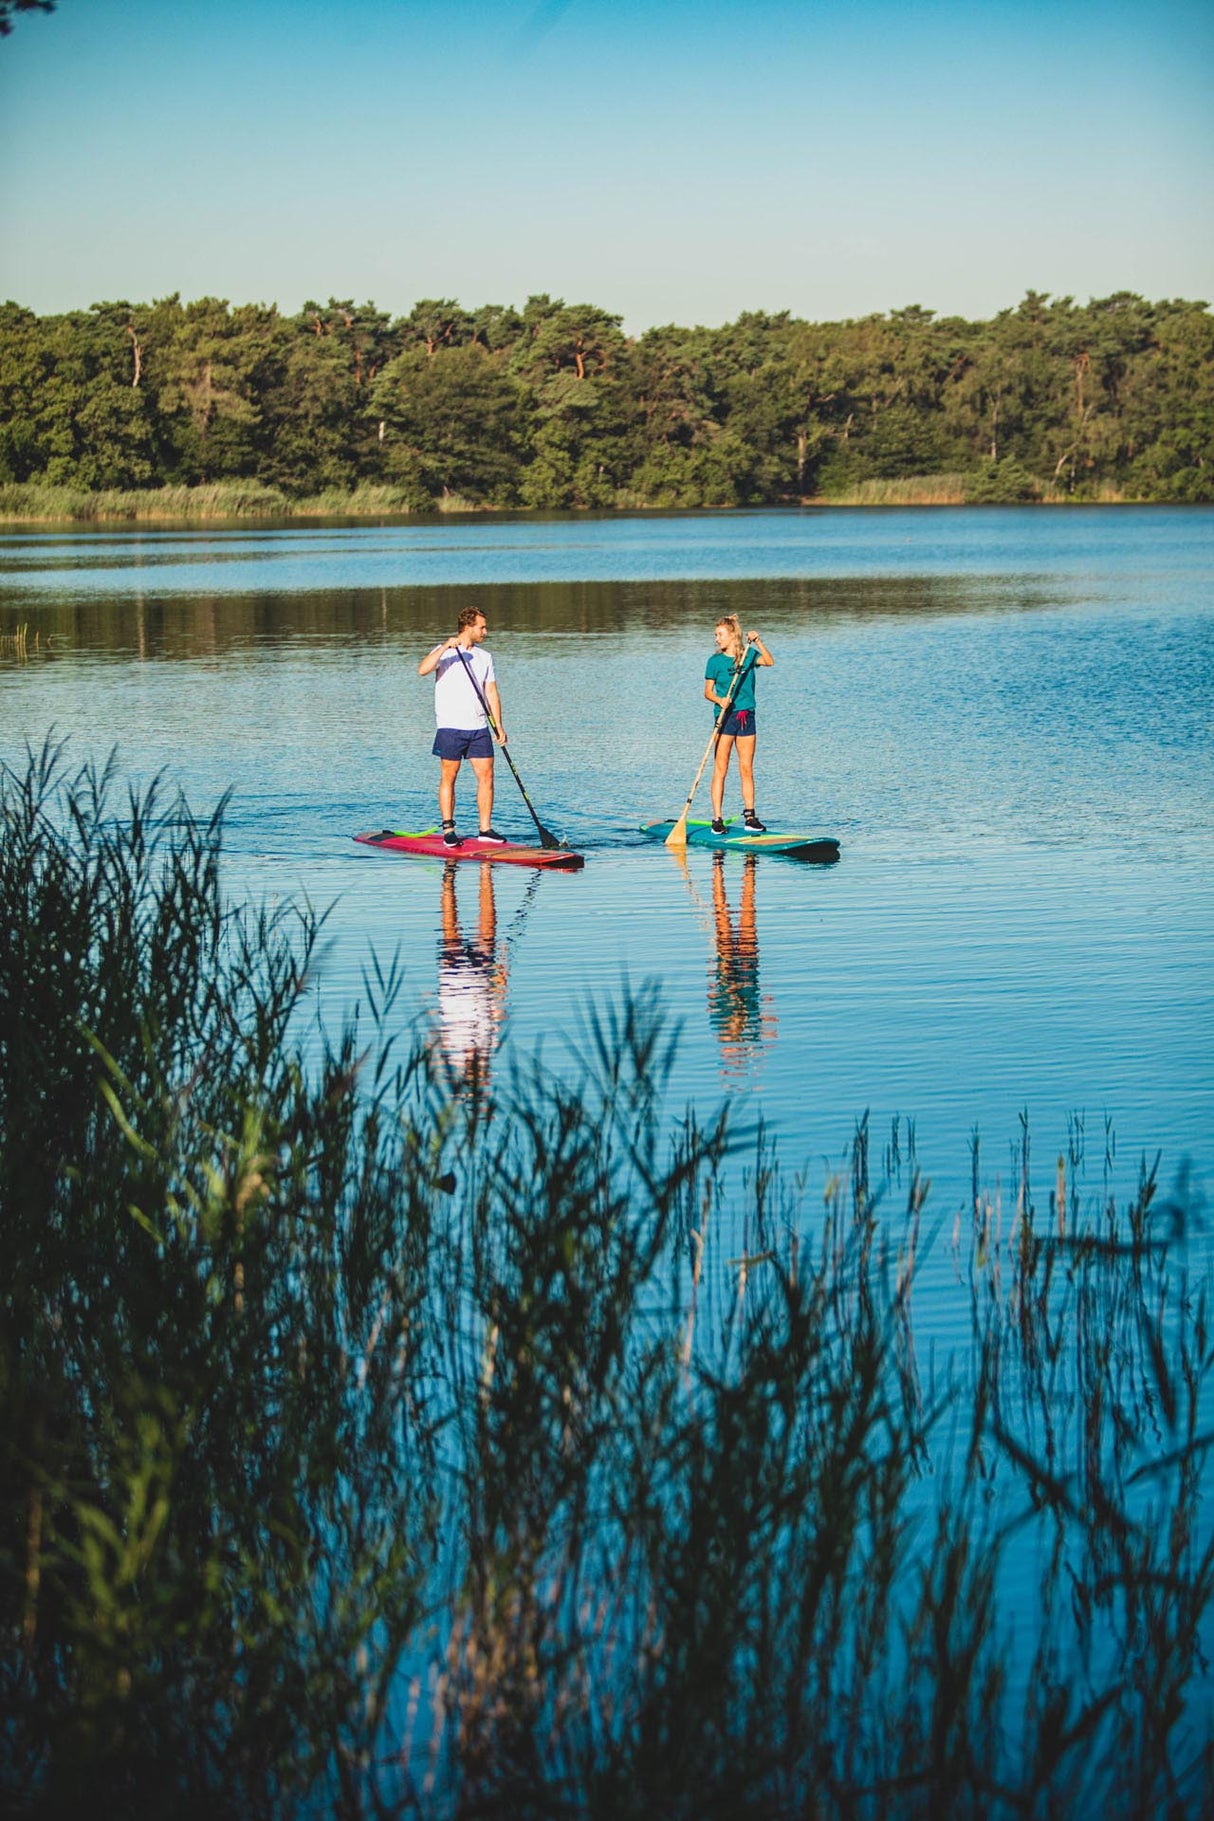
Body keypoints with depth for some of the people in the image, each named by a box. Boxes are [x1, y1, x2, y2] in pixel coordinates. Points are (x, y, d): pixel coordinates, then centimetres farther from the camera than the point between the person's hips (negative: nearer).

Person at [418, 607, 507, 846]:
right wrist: (445, 647, -28)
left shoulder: (484, 656, 15)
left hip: (479, 727, 5)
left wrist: (499, 725, 7)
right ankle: (448, 830, 3)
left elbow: (491, 692, 15)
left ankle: (486, 829, 5)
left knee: (486, 775, 0)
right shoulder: (444, 652, -2)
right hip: (451, 727, -5)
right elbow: (422, 670, -20)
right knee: (448, 777, -1)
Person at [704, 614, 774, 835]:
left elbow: (769, 662, -9)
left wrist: (758, 642, -20)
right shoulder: (715, 661, -1)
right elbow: (707, 692, -1)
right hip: (725, 717, -2)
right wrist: (719, 700, -20)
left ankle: (750, 817, 7)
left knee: (747, 769, 4)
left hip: (746, 717, 2)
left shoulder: (748, 655, 5)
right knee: (720, 770, -4)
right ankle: (717, 819, -3)